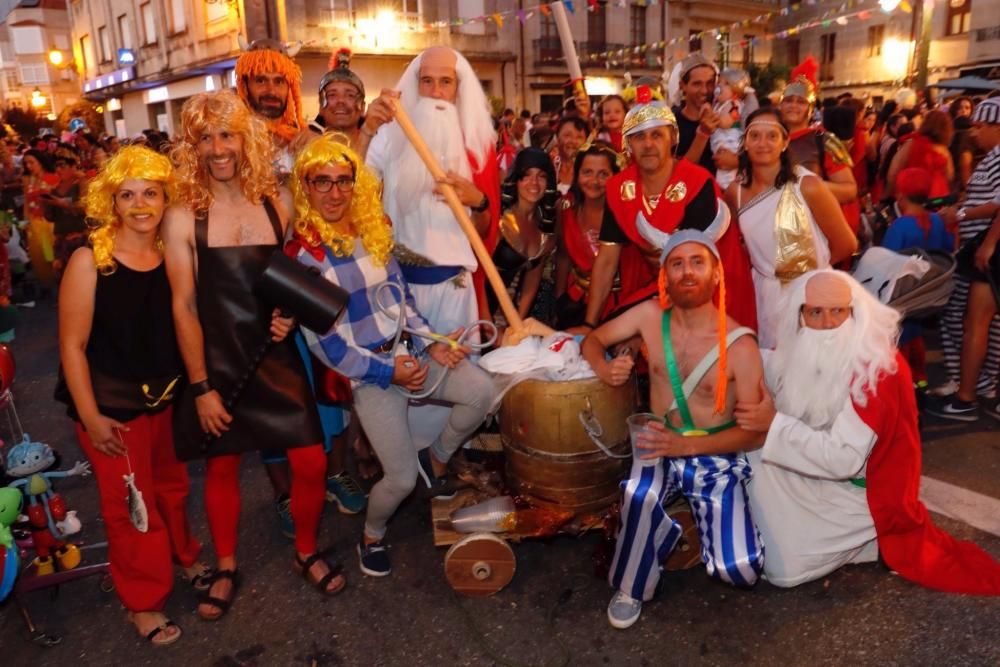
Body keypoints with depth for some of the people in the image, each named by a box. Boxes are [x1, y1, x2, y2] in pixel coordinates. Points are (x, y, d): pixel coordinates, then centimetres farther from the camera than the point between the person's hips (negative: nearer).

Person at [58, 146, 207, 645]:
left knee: (172, 484, 20)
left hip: (167, 395, 4)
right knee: (130, 503, 8)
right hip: (111, 403, -4)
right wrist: (91, 417, -13)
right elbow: (72, 345, -12)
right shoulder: (90, 260, -14)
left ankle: (183, 555, 47)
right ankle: (143, 600, 29)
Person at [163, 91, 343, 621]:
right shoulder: (183, 218, -8)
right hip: (216, 363, -2)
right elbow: (184, 307, -7)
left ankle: (306, 553, 29)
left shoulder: (277, 202, 0)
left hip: (275, 358, 2)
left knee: (311, 462, 1)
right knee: (221, 467, 13)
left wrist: (291, 312, -9)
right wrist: (200, 386, -9)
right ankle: (226, 568, 36)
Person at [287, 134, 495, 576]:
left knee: (481, 391, -18)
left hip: (408, 350, 5)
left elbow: (401, 296, 10)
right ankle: (372, 537, 27)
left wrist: (432, 343, -3)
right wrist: (388, 371, -16)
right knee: (402, 479, -8)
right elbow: (324, 343, -12)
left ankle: (437, 458, 12)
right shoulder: (302, 254, -12)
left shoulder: (370, 231, 5)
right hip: (368, 370, -5)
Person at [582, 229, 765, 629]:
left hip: (717, 457, -1)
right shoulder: (650, 316, -6)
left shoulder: (740, 345, -14)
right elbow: (593, 339, 7)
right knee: (639, 495, -35)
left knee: (739, 570, -17)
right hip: (661, 449, 1)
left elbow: (754, 431, -12)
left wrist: (687, 445, -25)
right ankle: (630, 588, -4)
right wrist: (604, 368, -18)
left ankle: (703, 524, 19)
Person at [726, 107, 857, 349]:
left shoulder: (808, 186, -15)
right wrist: (763, 266, 4)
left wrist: (811, 266, 6)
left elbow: (846, 244, -7)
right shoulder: (735, 192, -3)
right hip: (765, 294, 3)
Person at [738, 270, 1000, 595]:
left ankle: (871, 537, 9)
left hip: (858, 494, -7)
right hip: (814, 479, 7)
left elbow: (843, 459, -29)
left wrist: (774, 424, -27)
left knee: (782, 568, -12)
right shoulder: (802, 353, -5)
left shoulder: (877, 368, -25)